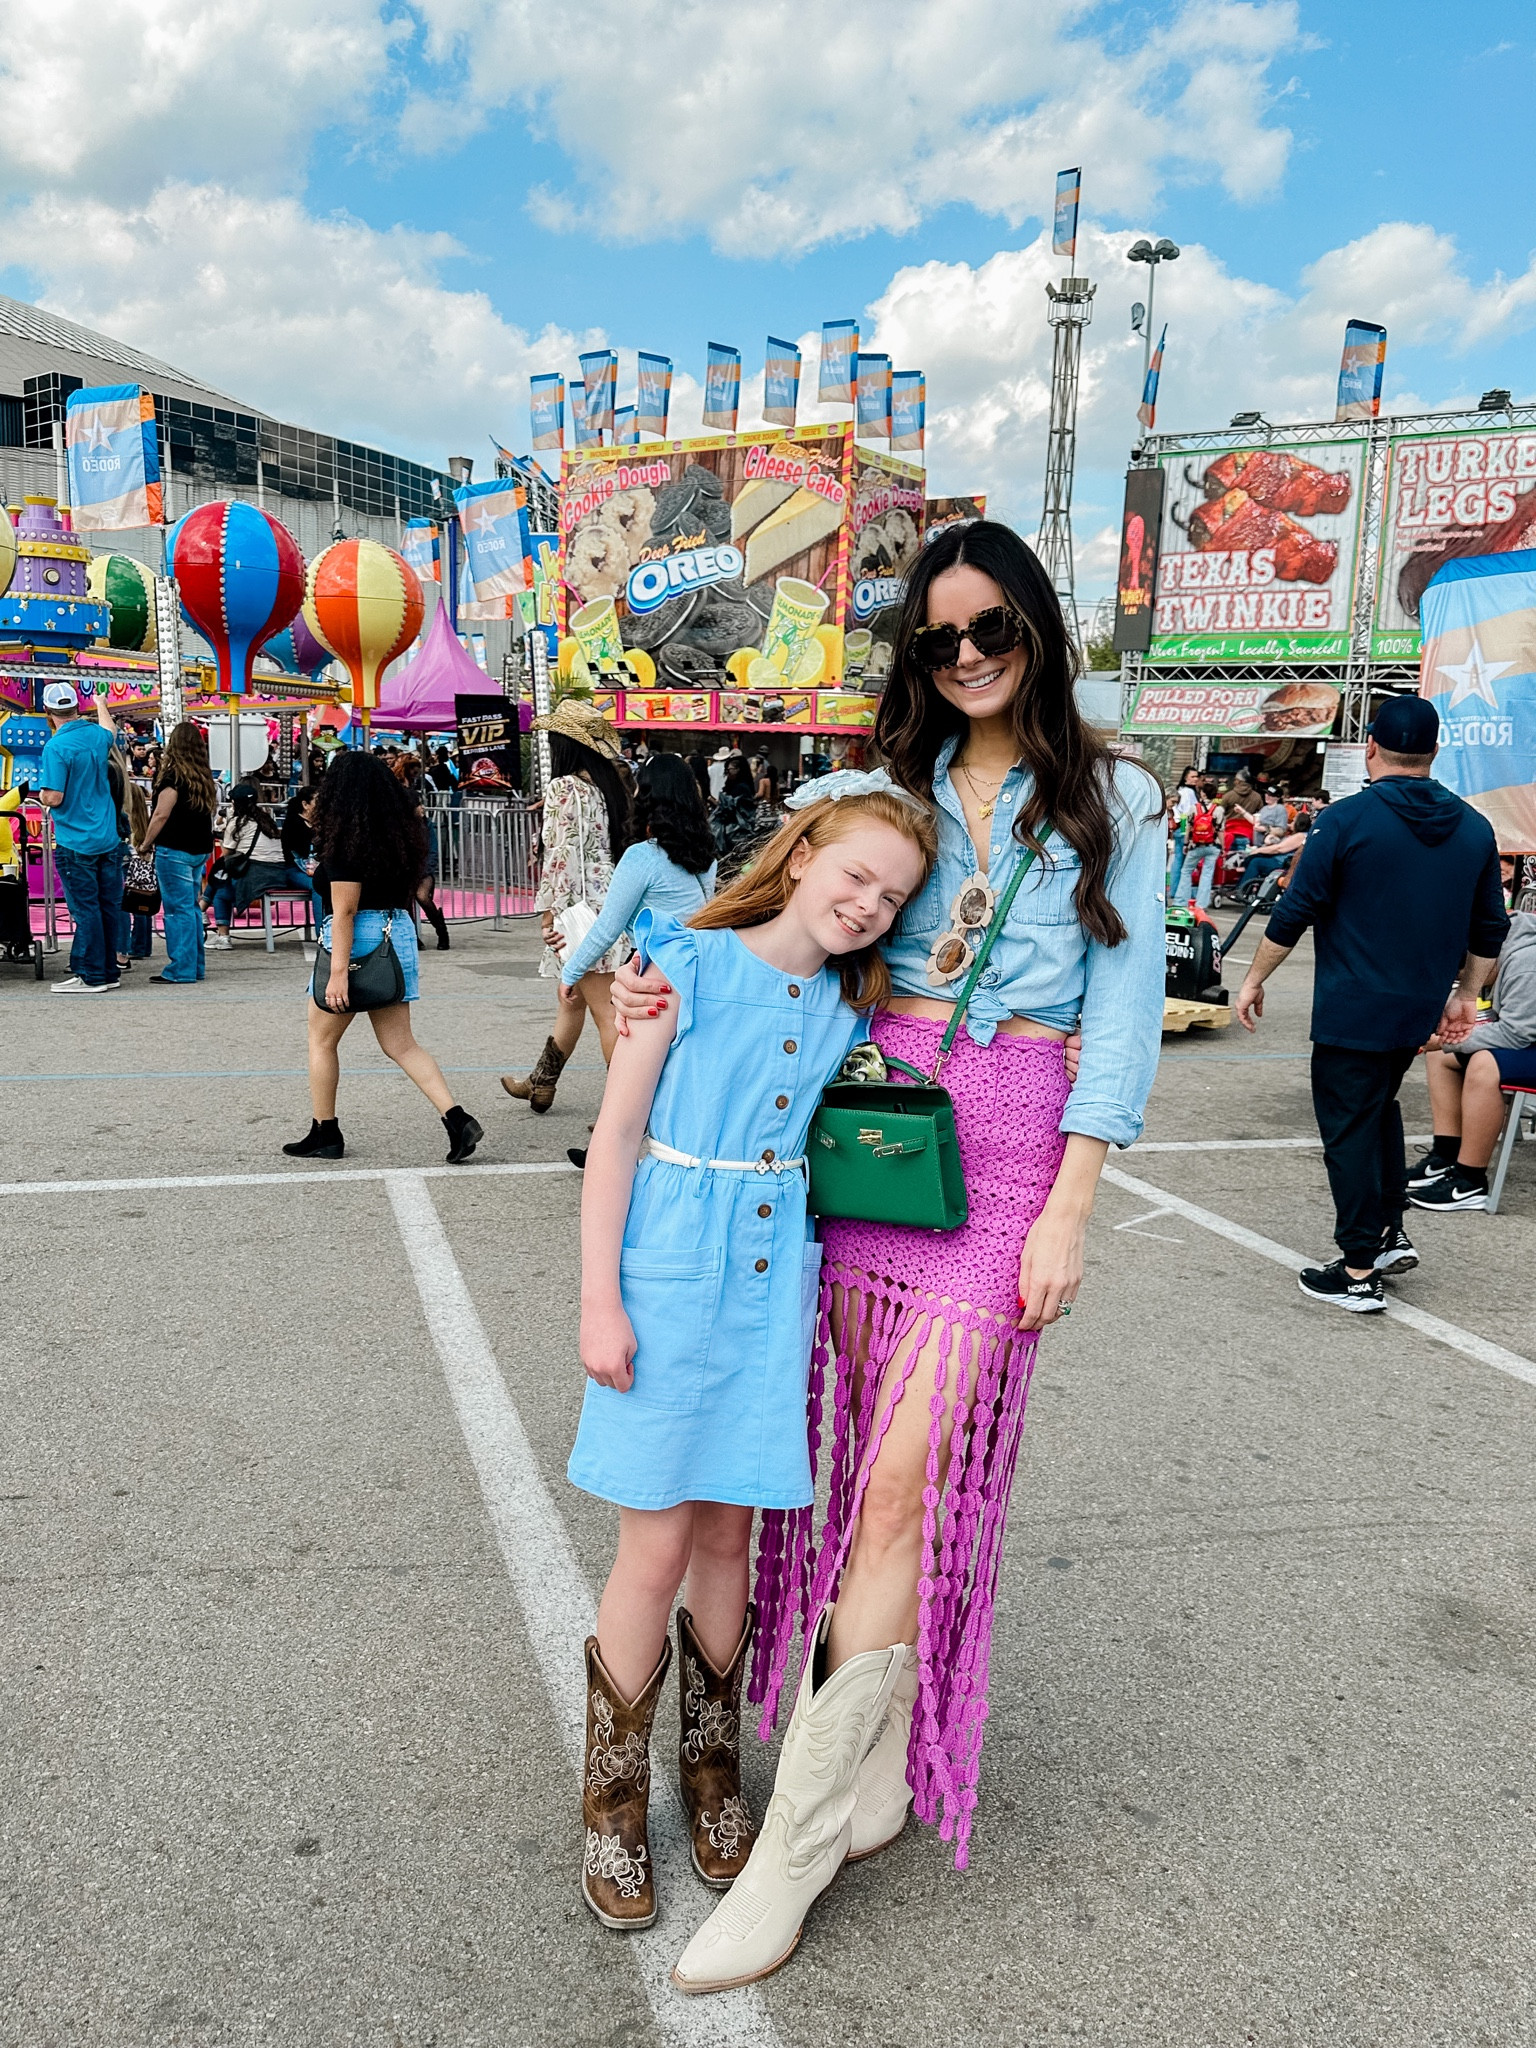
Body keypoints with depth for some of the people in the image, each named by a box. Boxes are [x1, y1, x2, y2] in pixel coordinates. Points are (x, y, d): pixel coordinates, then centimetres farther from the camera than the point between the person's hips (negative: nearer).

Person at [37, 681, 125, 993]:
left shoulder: (56, 747, -15)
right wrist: (102, 705, 50)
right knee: (108, 906, 9)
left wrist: (40, 793, 4)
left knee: (85, 909, -2)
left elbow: (53, 798, -19)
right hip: (108, 839, 6)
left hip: (75, 843, -6)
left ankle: (91, 976, 2)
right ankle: (108, 971, 17)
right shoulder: (99, 735, 5)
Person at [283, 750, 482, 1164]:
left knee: (321, 1039, 12)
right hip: (397, 934, 7)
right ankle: (457, 1119, -6)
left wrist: (338, 971, -20)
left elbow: (345, 909, -19)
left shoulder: (344, 840, -14)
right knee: (400, 1044, 9)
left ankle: (325, 1133, 21)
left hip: (356, 940, -7)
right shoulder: (399, 836, 7)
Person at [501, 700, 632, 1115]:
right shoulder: (608, 787, 10)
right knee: (571, 1000, 21)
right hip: (609, 904, 9)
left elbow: (561, 854, -19)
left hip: (579, 907, -9)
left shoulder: (564, 789, -14)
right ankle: (541, 1084, 37)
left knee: (604, 1010, -4)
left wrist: (549, 911, -14)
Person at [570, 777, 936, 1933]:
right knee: (658, 1549, 2)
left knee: (730, 1536, 15)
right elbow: (617, 1134, -8)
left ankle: (713, 1766, 36)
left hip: (777, 1285, 4)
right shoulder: (691, 964, -8)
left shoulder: (850, 1010, 6)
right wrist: (600, 1302, -10)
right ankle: (615, 1799, 25)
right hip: (673, 1280, -4)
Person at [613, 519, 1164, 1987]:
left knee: (906, 1477, -9)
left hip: (1009, 1143, -3)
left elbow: (1124, 1012, 0)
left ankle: (799, 1838, 3)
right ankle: (879, 1773, 28)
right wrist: (659, 976, -7)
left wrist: (1068, 1212, -8)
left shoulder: (1114, 801, 5)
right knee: (873, 1458, 8)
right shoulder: (888, 787, 14)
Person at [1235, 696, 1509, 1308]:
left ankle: (1359, 1273, 5)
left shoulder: (1345, 820, -11)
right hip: (1421, 1009, 6)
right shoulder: (1474, 828, 6)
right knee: (1381, 1106, 25)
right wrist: (1465, 995, 22)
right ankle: (1391, 1233, 25)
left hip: (1353, 1009, -6)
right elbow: (1490, 927, 12)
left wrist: (1254, 980, 0)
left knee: (1350, 1126, 1)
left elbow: (1295, 913, -11)